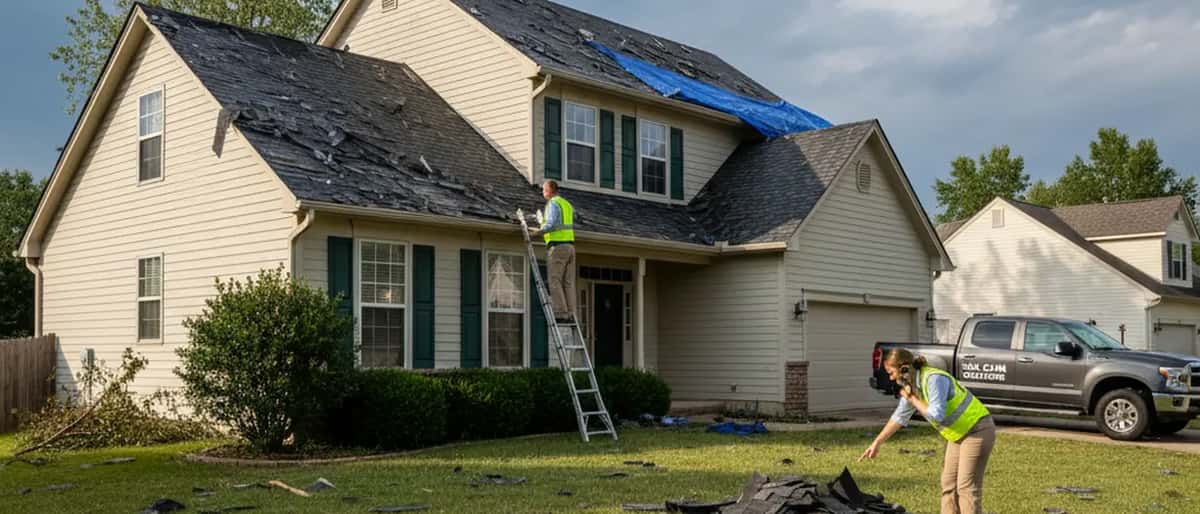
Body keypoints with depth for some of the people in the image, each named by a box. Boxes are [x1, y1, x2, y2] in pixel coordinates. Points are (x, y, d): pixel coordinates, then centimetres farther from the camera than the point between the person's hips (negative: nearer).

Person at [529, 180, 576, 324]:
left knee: (555, 281, -6)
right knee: (568, 282, 6)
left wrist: (539, 231, -5)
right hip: (570, 245, 8)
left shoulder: (553, 203, -6)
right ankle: (570, 314, 3)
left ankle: (561, 313, -12)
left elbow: (551, 224, -19)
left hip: (557, 245, -8)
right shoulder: (567, 204, 20)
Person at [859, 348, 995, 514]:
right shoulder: (911, 386, 3)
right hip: (958, 434, 9)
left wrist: (912, 399, -16)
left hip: (977, 431, -9)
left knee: (966, 486, -11)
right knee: (948, 484, 9)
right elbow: (899, 417, 14)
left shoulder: (934, 379, -24)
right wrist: (877, 443, 15)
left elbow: (936, 415, -30)